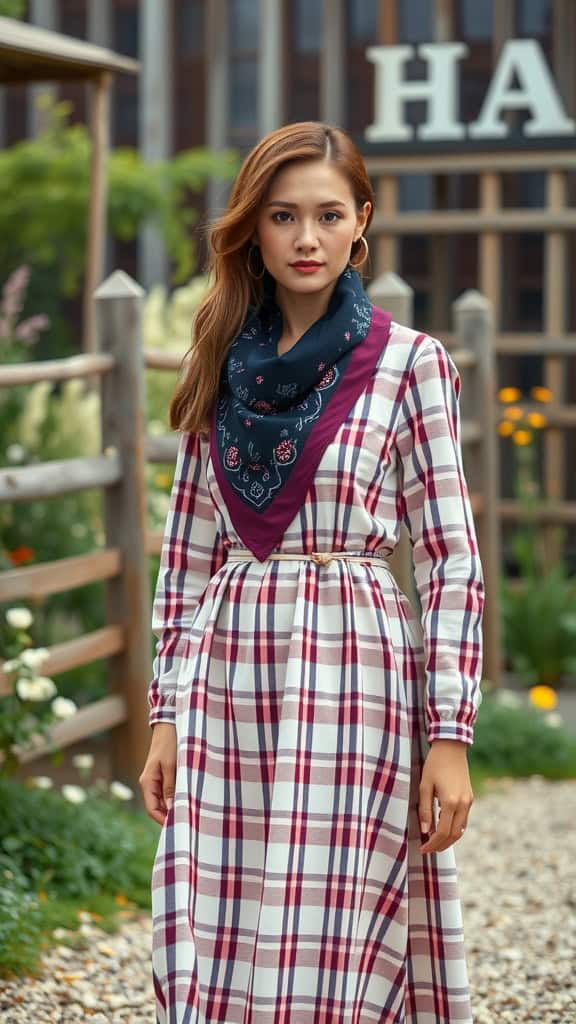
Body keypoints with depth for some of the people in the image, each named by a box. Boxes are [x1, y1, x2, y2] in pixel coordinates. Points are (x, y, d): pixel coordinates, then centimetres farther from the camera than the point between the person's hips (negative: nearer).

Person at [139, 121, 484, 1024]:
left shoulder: (411, 363, -2)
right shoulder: (221, 364, 10)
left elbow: (452, 562, -4)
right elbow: (188, 552, 13)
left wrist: (450, 737, -8)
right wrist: (167, 714, 9)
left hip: (351, 677, -4)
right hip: (228, 684, 4)